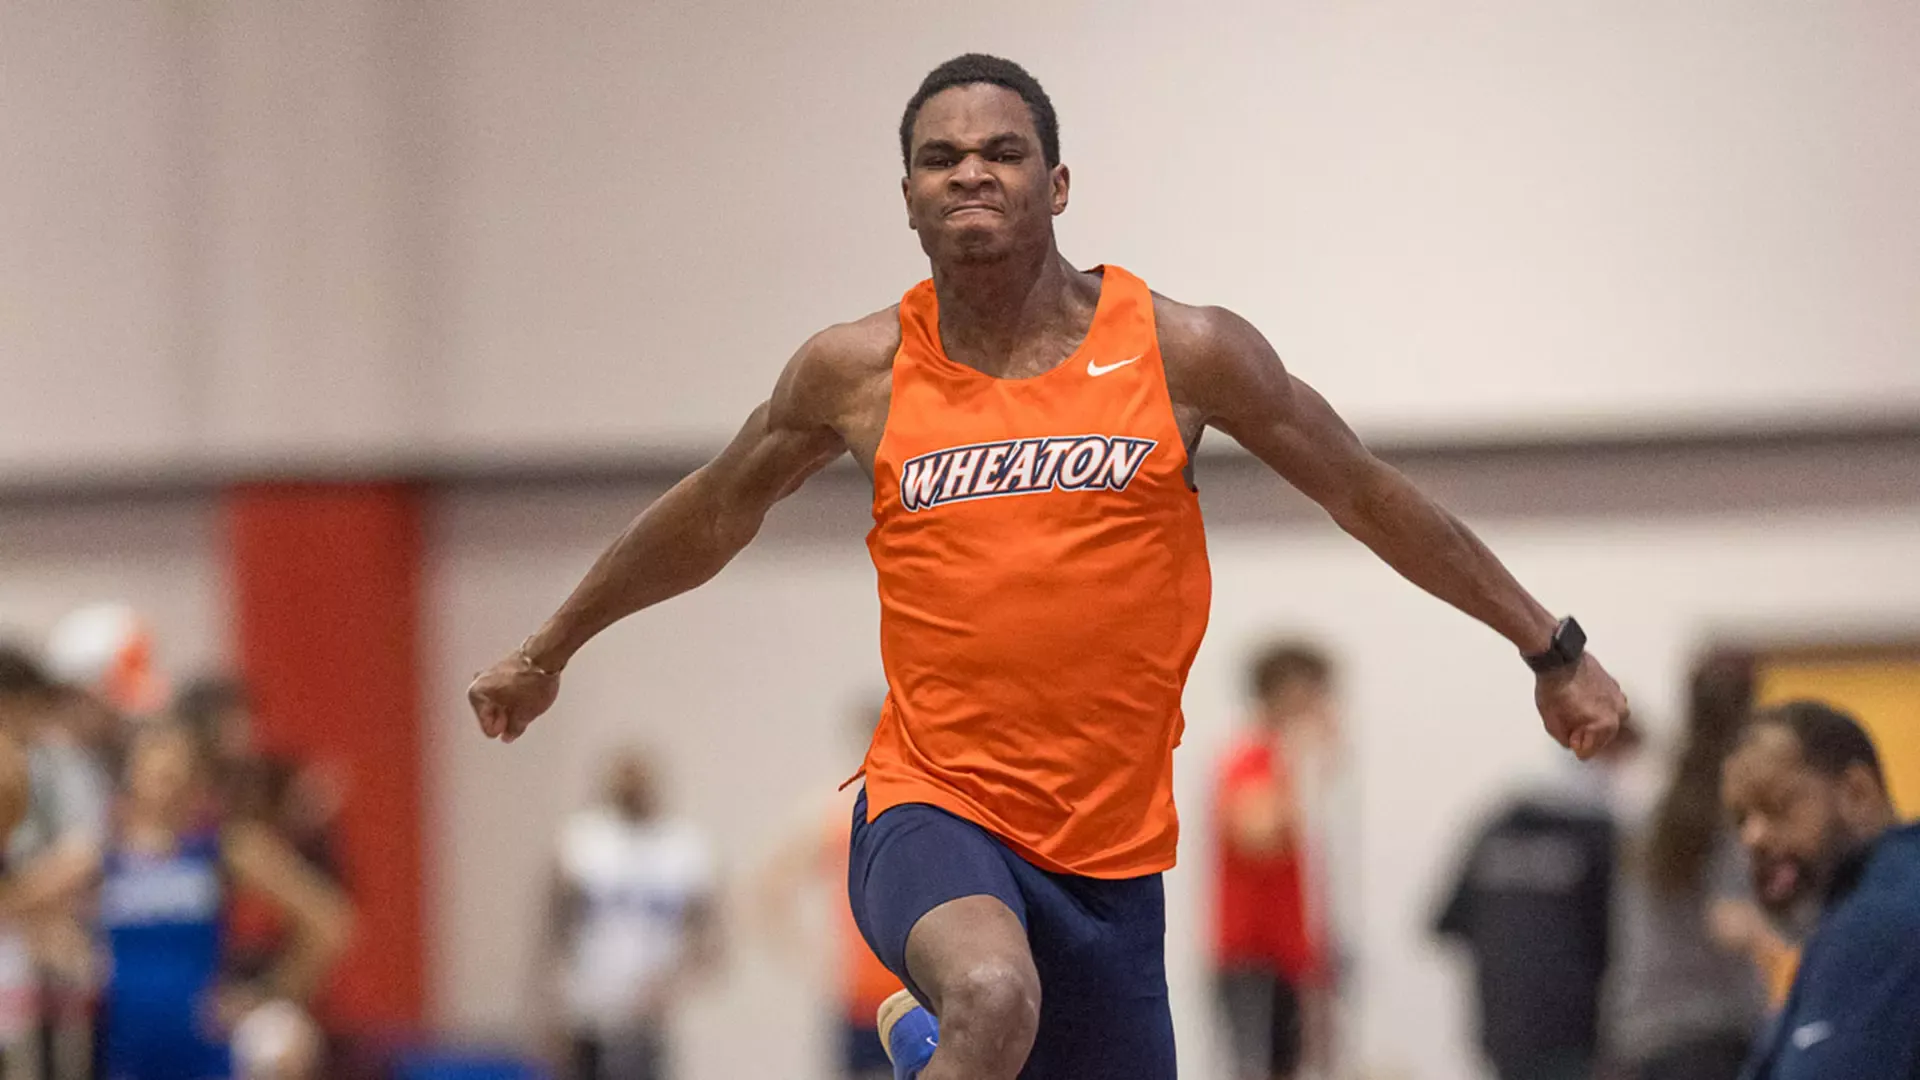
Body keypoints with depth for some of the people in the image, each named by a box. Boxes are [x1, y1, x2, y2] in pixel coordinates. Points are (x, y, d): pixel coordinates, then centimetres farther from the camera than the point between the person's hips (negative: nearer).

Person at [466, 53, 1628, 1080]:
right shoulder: (858, 373, 1)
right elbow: (714, 513, 18)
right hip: (933, 807, -2)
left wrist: (1554, 649, 14)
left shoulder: (1182, 352, -1)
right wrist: (548, 651, 30)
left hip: (1110, 846, 2)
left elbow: (1366, 494, 10)